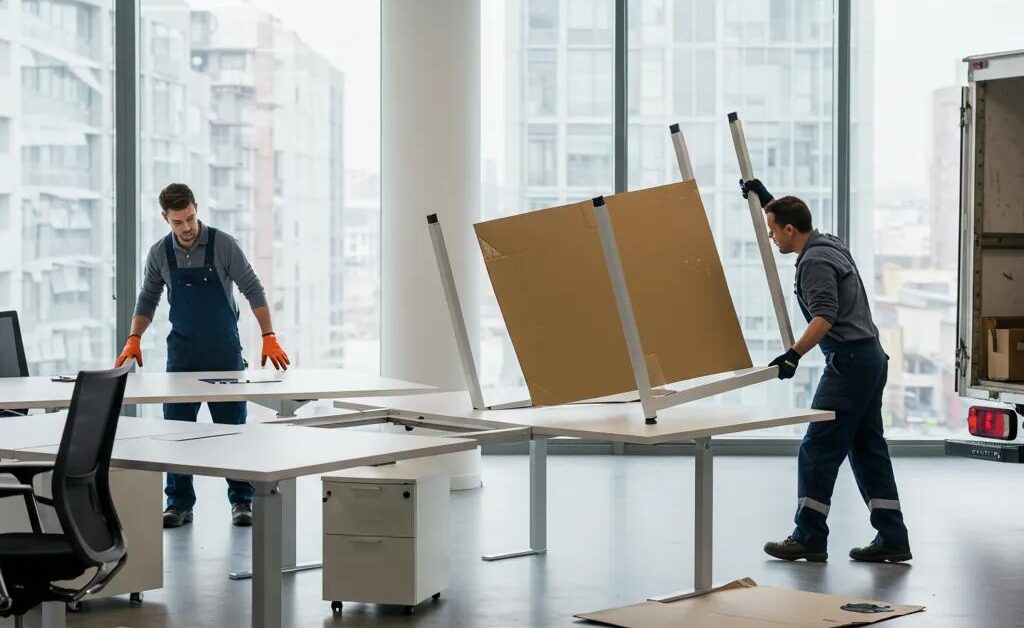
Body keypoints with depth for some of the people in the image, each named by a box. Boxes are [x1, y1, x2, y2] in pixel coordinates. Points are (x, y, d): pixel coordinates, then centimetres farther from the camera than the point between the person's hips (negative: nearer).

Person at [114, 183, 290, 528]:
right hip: (182, 353, 3)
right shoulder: (159, 253, 0)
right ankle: (179, 504, 9)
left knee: (232, 426, 1)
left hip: (224, 351, -3)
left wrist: (269, 337, -15)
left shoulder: (223, 244, -10)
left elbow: (252, 290, -8)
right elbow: (148, 299, 10)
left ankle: (241, 500, 9)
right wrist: (134, 339, -2)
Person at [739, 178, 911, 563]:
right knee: (868, 449, 9)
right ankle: (892, 540, 8)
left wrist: (795, 354, -34)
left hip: (849, 362, -10)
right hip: (870, 358, 10)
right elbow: (789, 217, 38)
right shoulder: (828, 243, 15)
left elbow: (824, 317, -27)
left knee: (817, 450, -5)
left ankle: (809, 539, -1)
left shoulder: (814, 262, -15)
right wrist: (764, 198, 38)